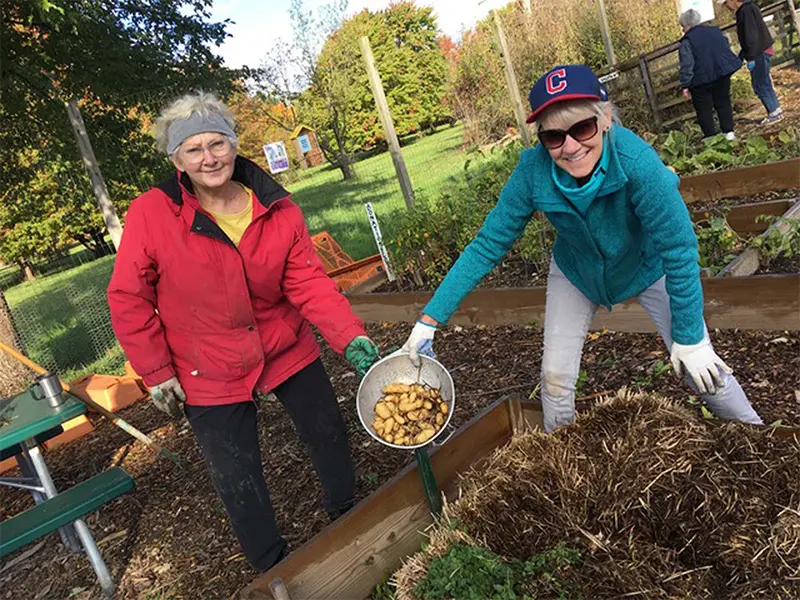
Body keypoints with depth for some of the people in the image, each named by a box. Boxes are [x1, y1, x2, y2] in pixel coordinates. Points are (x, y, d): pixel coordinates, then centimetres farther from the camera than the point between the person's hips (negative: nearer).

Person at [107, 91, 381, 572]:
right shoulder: (151, 214, -16)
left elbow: (309, 282, -13)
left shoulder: (279, 209, -9)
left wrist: (352, 338, -25)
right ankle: (273, 568, 36)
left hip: (289, 352, 3)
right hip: (209, 376, -2)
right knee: (239, 482, 8)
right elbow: (129, 300, -9)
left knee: (331, 438, 18)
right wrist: (157, 373, -9)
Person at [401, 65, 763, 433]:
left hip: (648, 265, -2)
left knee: (703, 371, -2)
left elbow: (678, 247, -29)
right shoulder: (532, 171, -30)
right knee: (555, 378, 0)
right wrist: (430, 319, -25)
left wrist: (690, 337, -24)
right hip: (577, 274, 2)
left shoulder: (634, 159, -38)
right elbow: (487, 245, -23)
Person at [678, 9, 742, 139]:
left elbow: (686, 65, -17)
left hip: (701, 79, -6)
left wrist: (685, 86, -15)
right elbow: (727, 45, 22)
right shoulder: (714, 30, 10)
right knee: (723, 102, 16)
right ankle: (729, 132, 14)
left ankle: (711, 136, 3)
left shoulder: (686, 41, -12)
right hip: (722, 73, 6)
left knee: (703, 109, 4)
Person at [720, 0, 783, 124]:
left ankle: (775, 112, 2)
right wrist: (741, 55, 23)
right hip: (760, 52, 10)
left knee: (760, 84, -4)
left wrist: (751, 57, -22)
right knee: (762, 83, 15)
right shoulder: (742, 11, 15)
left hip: (760, 53, -10)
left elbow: (752, 36, -22)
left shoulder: (747, 11, -16)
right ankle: (775, 110, 21)